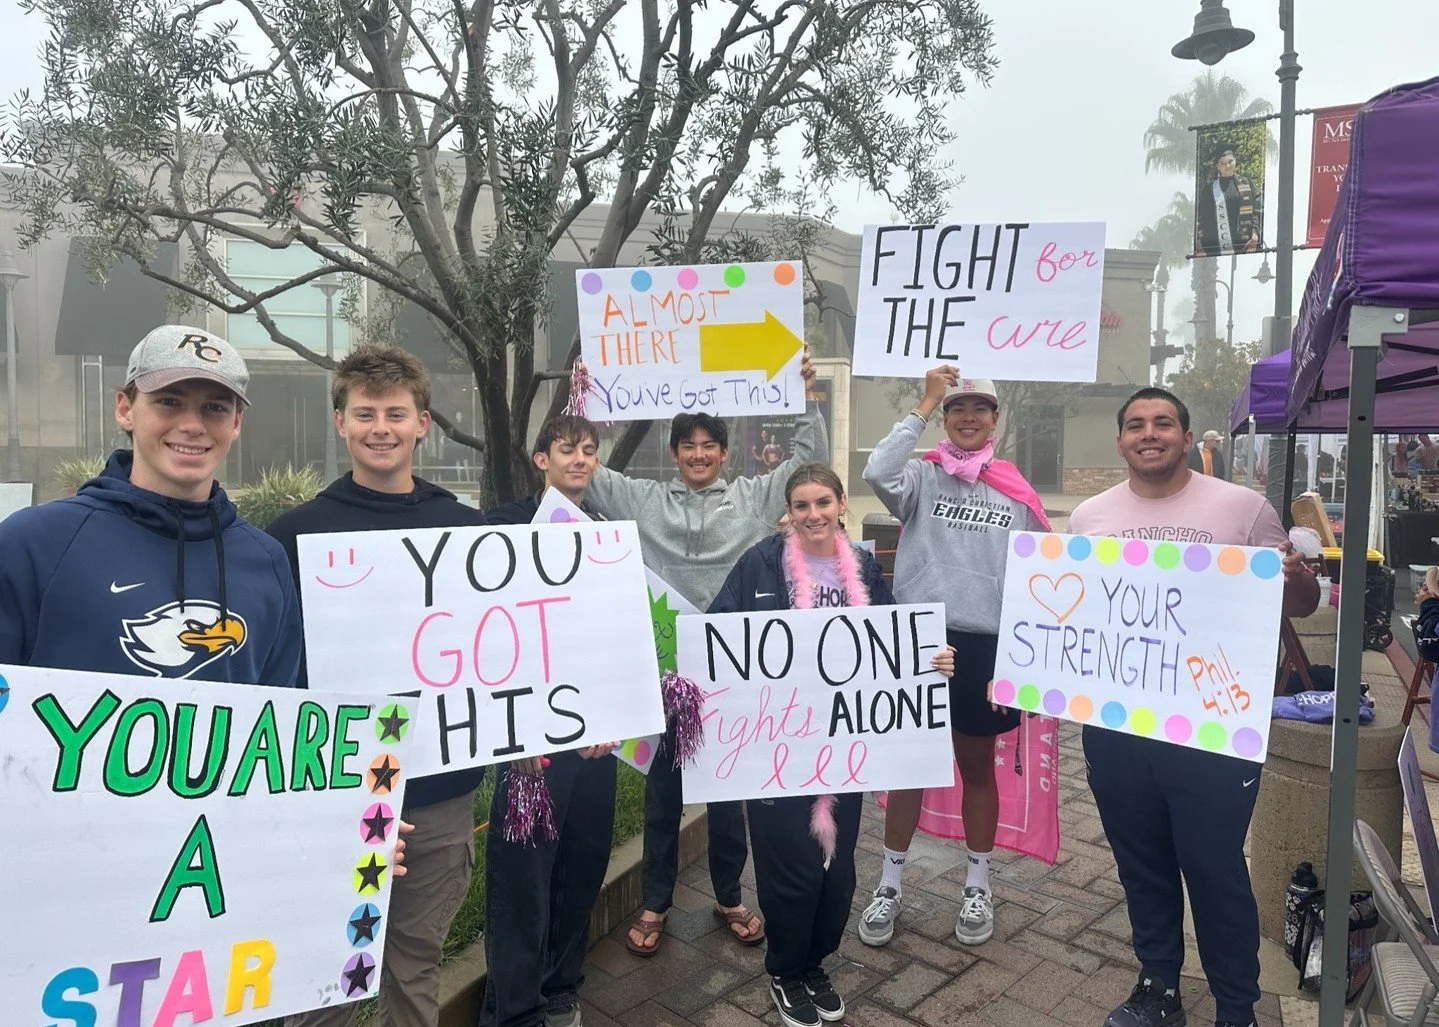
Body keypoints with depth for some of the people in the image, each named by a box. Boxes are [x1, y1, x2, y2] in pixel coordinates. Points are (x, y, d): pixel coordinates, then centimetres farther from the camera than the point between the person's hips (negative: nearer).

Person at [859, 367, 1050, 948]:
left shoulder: (1016, 491, 7)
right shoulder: (923, 476, 0)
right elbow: (877, 473, -23)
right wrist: (925, 404, -15)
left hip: (987, 646, 2)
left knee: (978, 768, 16)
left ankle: (978, 888, 33)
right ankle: (889, 887, 25)